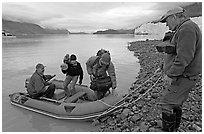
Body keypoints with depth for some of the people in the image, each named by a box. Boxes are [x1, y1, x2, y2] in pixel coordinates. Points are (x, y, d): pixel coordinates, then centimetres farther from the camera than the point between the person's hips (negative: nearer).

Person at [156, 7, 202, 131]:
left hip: (183, 78, -10)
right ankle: (174, 129, 33)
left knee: (166, 103, -4)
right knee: (176, 104, 18)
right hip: (182, 76, 10)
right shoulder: (183, 29, 17)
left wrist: (171, 75, -22)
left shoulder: (187, 28, -17)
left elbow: (184, 57, -26)